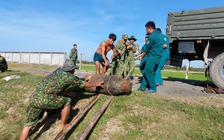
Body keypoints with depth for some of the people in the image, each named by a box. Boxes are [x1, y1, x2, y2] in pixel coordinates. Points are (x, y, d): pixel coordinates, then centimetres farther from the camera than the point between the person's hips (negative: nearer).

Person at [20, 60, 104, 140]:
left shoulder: (58, 71, 23)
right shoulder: (70, 76, 4)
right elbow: (84, 84, 18)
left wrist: (67, 93, 35)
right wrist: (96, 84, 34)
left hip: (33, 98, 7)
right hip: (45, 100, -7)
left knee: (28, 125, 20)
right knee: (67, 101, 15)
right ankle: (63, 126, 28)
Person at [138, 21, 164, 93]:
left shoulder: (151, 36, -16)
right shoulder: (159, 33, 13)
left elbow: (147, 49, -7)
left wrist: (142, 56, 5)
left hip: (153, 56, -10)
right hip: (158, 55, 10)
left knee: (148, 72, -5)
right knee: (146, 71, 12)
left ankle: (153, 88, 4)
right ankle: (143, 86, 17)